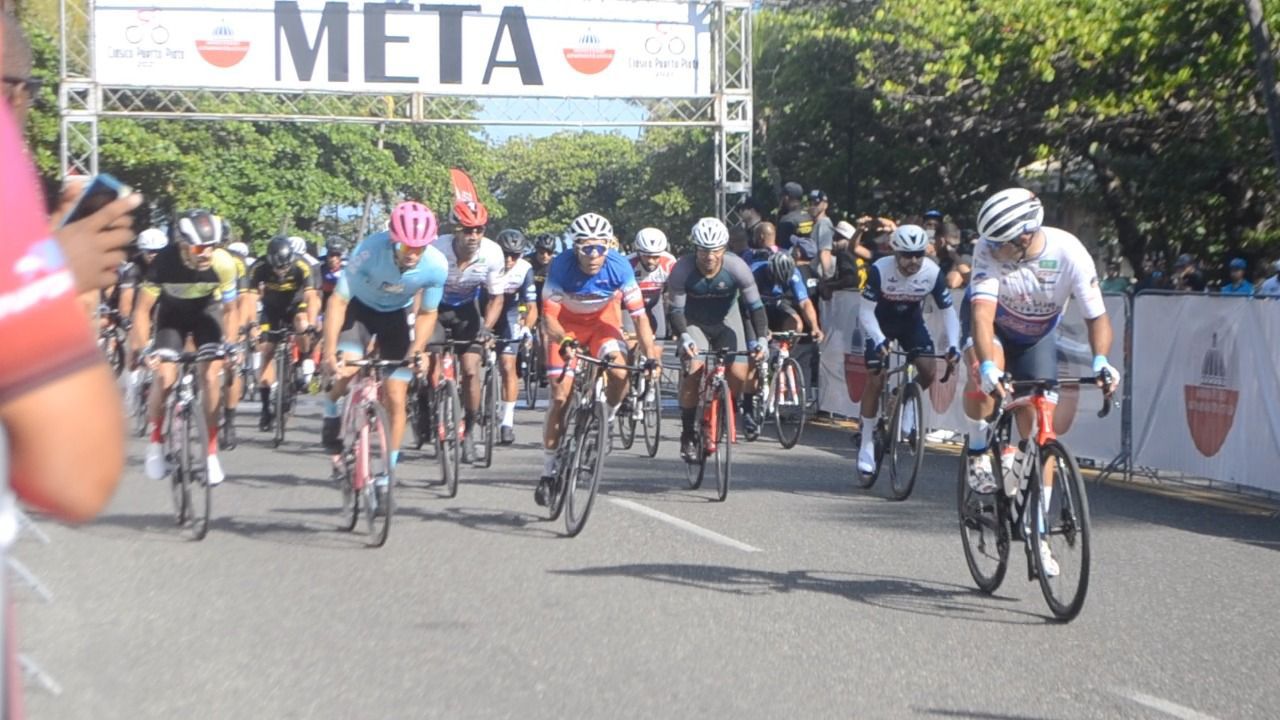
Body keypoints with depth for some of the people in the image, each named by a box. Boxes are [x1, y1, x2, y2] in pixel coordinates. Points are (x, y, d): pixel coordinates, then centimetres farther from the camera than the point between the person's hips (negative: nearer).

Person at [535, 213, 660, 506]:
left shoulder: (619, 267, -28)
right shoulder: (561, 266, -30)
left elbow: (639, 316, -23)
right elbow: (549, 317, -29)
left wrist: (651, 355, -32)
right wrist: (565, 343, -48)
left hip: (602, 320, 1)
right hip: (567, 324, -1)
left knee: (619, 373, -28)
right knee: (560, 398, -8)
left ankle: (606, 420, 4)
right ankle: (548, 470, 5)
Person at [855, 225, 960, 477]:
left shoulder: (933, 272, -25)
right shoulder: (880, 270, -31)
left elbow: (948, 311, -19)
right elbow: (865, 312, -28)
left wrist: (953, 344, -33)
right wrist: (879, 340, -44)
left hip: (911, 322, 2)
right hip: (881, 323, -2)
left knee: (928, 371, -20)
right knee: (875, 378, -11)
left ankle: (908, 404, 13)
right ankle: (867, 444, 0)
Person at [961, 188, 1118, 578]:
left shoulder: (1068, 253, -31)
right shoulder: (990, 251, -34)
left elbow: (1097, 316, -28)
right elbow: (983, 313, -43)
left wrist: (1100, 360, -47)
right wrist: (987, 366, -60)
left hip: (1038, 337, 1)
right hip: (996, 327, -1)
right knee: (984, 374, -37)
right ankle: (978, 454, -10)